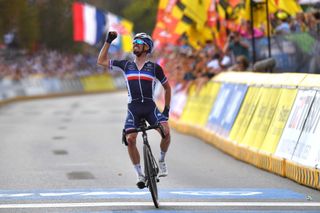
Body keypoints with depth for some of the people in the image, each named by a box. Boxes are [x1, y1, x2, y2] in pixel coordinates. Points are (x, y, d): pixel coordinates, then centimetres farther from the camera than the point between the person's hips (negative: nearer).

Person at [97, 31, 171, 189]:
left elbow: (167, 87, 16)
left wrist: (167, 108, 9)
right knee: (130, 139, -18)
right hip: (133, 108, 1)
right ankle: (140, 175, -4)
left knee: (166, 132, -23)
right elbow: (101, 61, 11)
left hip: (150, 107, -1)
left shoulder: (154, 68, 6)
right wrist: (108, 41, 7)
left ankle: (161, 161, 5)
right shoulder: (126, 65, 11)